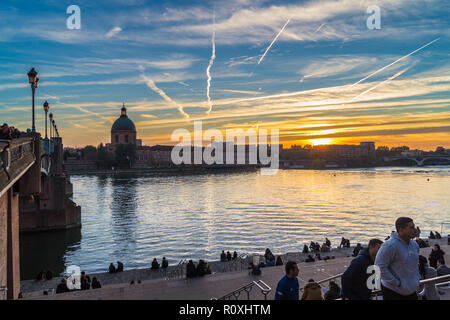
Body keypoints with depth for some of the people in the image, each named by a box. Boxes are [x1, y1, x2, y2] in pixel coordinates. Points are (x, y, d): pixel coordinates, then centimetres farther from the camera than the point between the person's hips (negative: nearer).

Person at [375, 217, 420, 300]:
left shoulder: (414, 245, 7)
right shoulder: (390, 245, -21)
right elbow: (380, 267, -23)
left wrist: (417, 279, 12)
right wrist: (396, 283, -18)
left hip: (411, 291, 8)